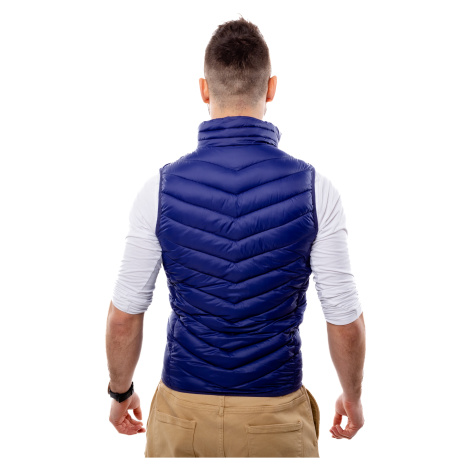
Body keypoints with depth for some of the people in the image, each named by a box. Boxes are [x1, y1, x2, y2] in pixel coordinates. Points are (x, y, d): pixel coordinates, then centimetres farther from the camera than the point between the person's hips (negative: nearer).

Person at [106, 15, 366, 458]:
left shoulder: (161, 188, -11)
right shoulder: (314, 189, -13)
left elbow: (124, 316, -3)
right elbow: (345, 322, -8)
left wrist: (120, 391, 15)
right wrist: (353, 395, 11)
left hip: (183, 408, 1)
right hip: (274, 415, 0)